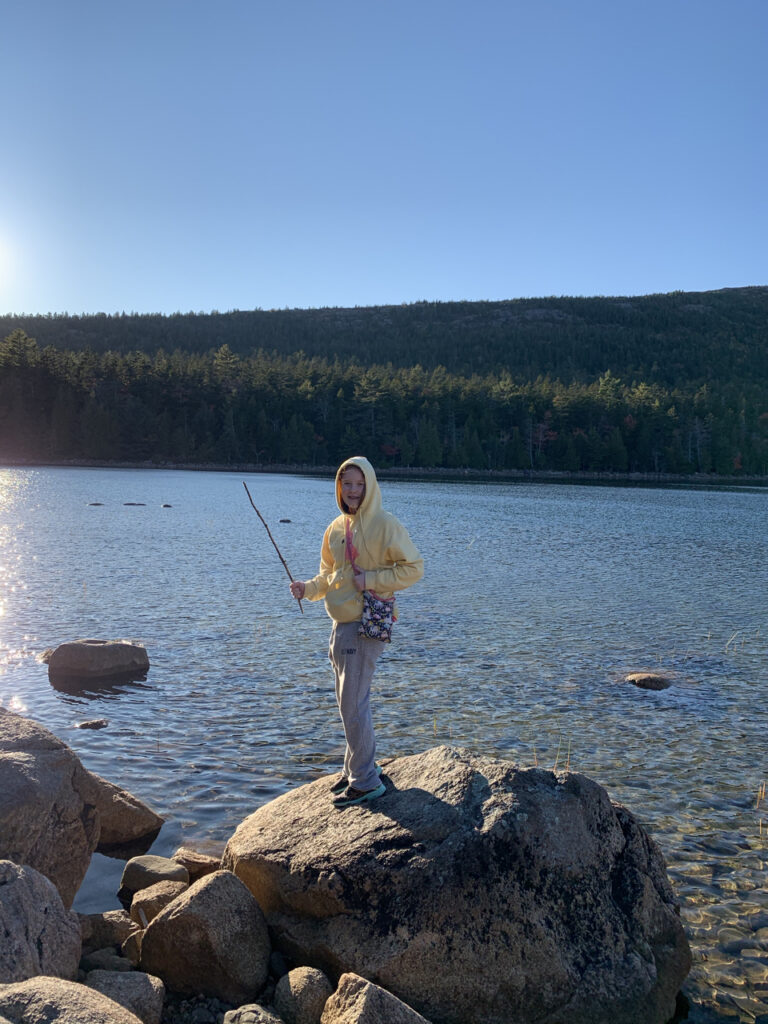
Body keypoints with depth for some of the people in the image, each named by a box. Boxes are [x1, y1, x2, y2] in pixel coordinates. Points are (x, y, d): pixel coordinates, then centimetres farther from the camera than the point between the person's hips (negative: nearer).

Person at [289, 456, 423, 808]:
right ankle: (357, 767, 33)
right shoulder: (336, 528, 9)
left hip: (367, 624, -7)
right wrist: (308, 588, 1)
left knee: (353, 705, -6)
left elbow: (413, 567, -12)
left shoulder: (385, 524, -12)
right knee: (350, 703, 17)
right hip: (342, 623, 8)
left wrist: (370, 580, -18)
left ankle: (365, 781, 7)